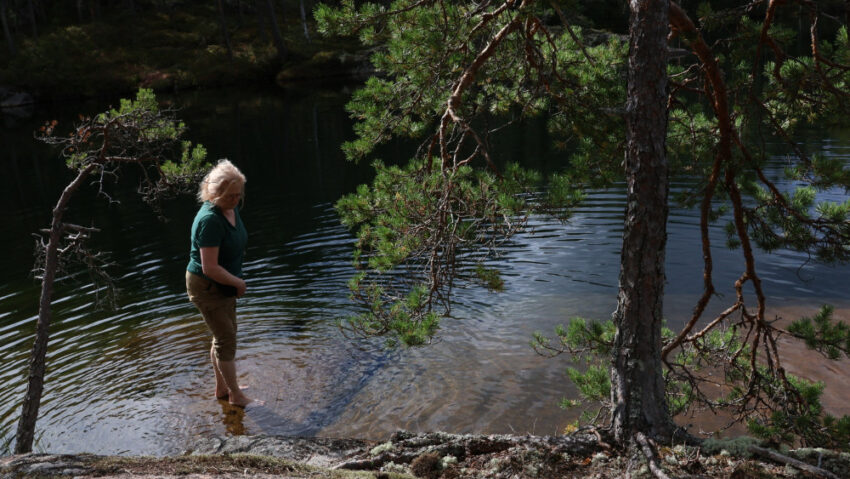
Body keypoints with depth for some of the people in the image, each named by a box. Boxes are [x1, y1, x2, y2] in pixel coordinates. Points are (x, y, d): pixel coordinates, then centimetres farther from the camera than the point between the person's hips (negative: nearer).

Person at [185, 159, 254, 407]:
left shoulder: (231, 209, -1)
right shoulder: (210, 220, -29)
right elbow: (210, 268, -30)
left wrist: (236, 281, 9)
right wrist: (238, 282, -16)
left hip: (223, 284, 9)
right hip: (206, 286, -9)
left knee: (223, 335, 20)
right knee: (226, 339, 1)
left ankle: (222, 388, 37)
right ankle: (235, 395, 18)